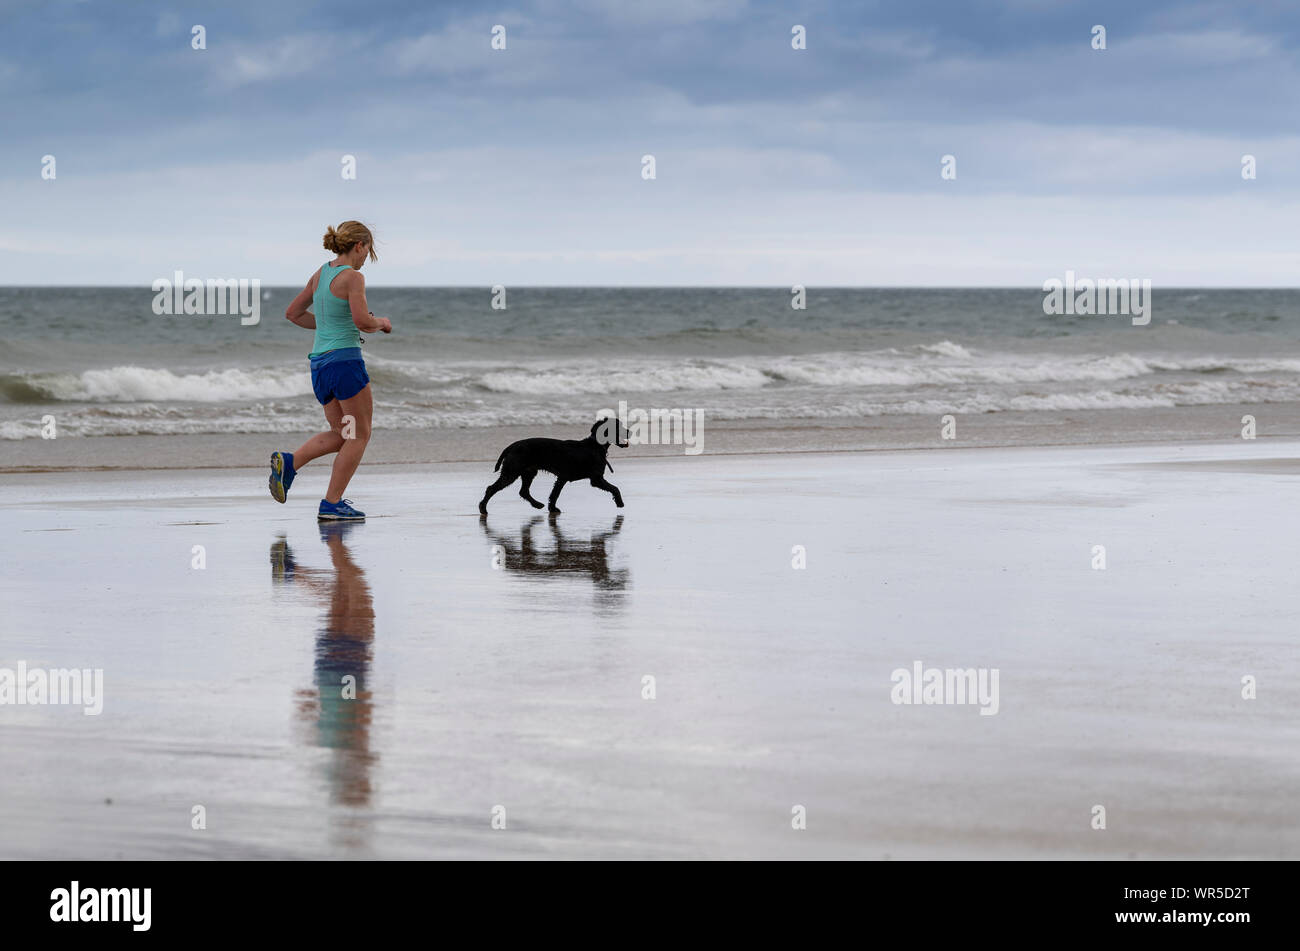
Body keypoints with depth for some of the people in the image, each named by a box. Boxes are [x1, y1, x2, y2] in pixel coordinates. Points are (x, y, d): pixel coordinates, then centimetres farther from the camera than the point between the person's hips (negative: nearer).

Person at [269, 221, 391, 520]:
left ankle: (288, 462, -4)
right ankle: (332, 503, 0)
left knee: (341, 434, 17)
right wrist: (382, 322, -1)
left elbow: (293, 313, 19)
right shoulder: (352, 277, -11)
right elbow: (362, 321, -22)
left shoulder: (321, 274, 12)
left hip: (319, 361, 8)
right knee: (359, 435, 3)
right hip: (345, 358, -8)